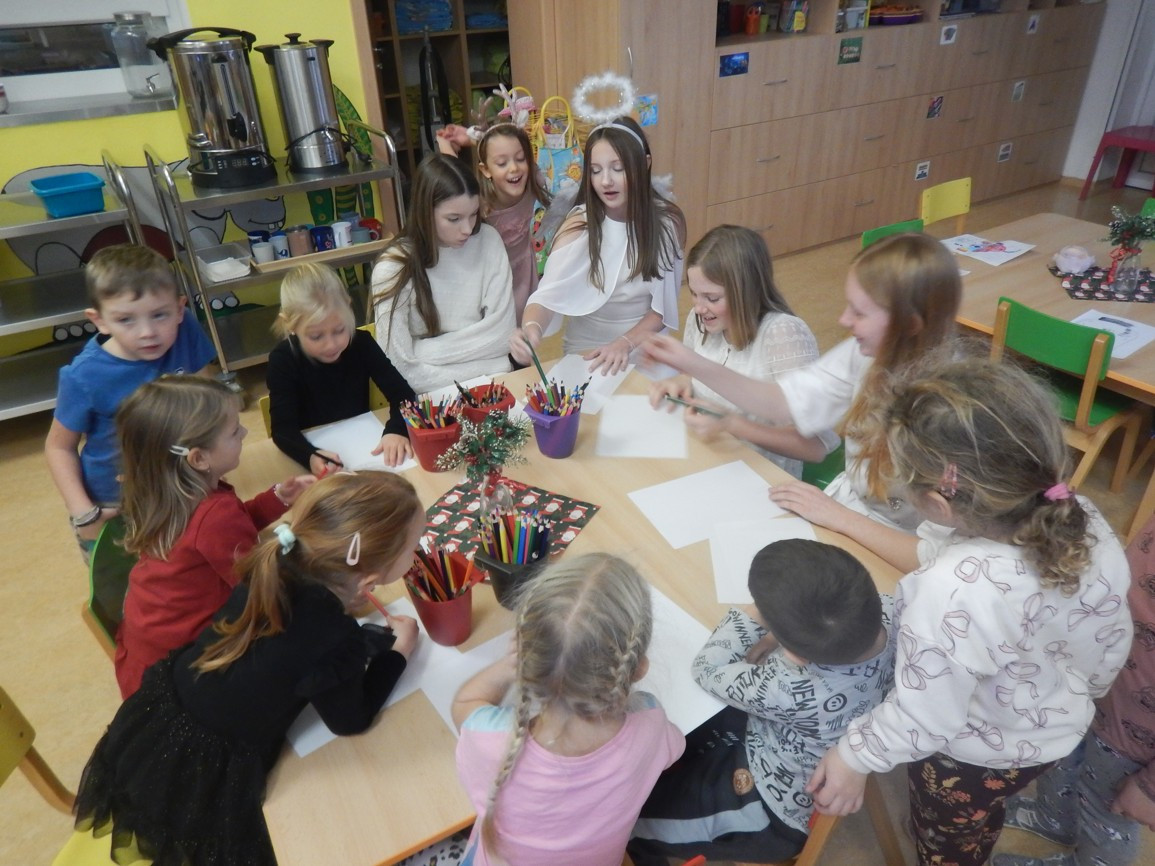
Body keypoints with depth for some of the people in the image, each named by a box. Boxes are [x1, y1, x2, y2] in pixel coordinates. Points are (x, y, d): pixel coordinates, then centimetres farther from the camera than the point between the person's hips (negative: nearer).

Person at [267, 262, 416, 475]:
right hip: (315, 450, -1)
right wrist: (310, 457, -42)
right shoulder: (283, 359, -15)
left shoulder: (361, 343, -10)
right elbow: (283, 428, -22)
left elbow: (402, 393, -14)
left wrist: (397, 430, -34)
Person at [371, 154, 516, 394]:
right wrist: (482, 375, -14)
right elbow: (403, 370, -13)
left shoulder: (488, 241, -3)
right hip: (431, 397, -3)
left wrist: (427, 350, -11)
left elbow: (502, 331, -5)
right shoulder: (394, 269, -13)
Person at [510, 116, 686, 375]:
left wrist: (625, 343, -20)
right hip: (587, 351, -1)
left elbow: (664, 306, -4)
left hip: (645, 347, 1)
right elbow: (548, 294, -22)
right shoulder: (579, 224, -12)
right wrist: (531, 330, -44)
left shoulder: (668, 221, -7)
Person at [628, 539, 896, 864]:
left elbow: (707, 669, -25)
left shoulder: (791, 691, -44)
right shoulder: (888, 609, -28)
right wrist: (783, 632, -15)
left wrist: (754, 616, -25)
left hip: (774, 812, -6)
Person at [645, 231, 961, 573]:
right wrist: (694, 365, -10)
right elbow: (787, 401, -1)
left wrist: (837, 516, -22)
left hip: (888, 560, -5)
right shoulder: (867, 353, -12)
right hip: (838, 514, 5)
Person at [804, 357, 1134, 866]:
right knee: (980, 825, 38)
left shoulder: (952, 592, -45)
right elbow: (1112, 640, -5)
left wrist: (854, 758, -12)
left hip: (972, 757, -6)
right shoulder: (1086, 522, -23)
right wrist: (1082, 689, 16)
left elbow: (923, 719, -30)